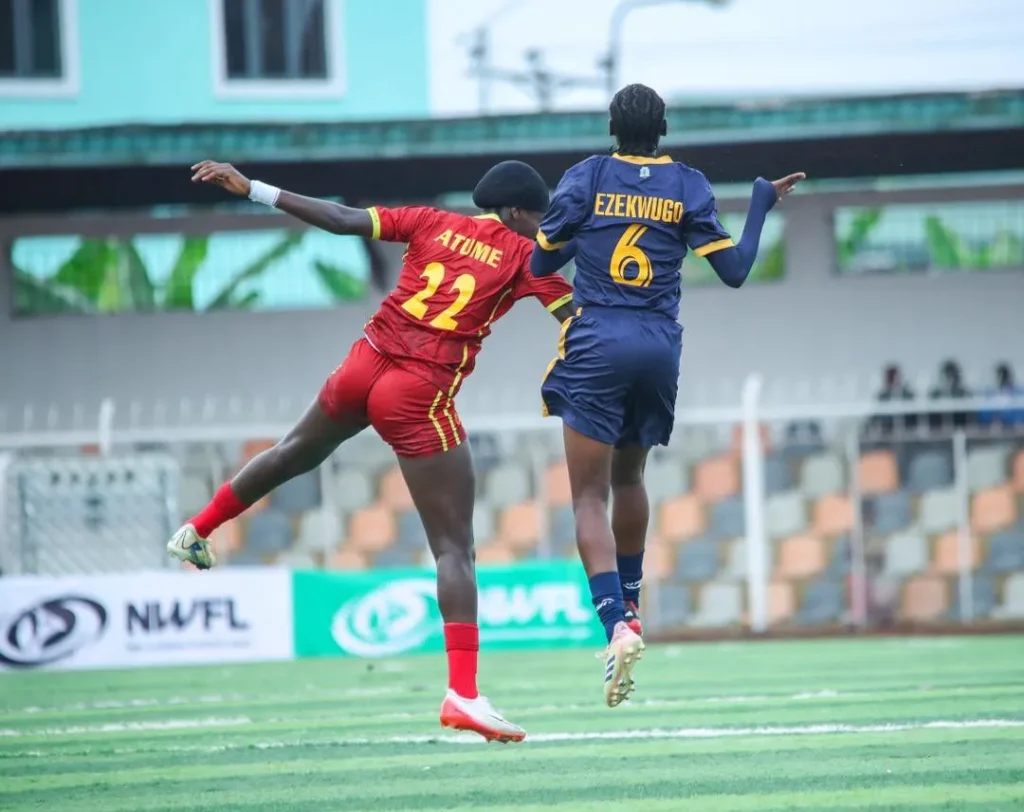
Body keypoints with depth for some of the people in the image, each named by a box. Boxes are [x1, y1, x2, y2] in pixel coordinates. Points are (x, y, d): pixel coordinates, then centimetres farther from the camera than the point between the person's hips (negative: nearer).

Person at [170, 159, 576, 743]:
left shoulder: (432, 224, 8)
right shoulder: (522, 256, -2)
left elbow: (341, 220, 4)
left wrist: (250, 189, 8)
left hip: (365, 366, 6)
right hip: (420, 398, -6)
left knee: (299, 452, 36)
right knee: (456, 548, -5)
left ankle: (197, 532, 55)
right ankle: (463, 694, -15)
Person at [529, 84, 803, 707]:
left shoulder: (587, 178, 1)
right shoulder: (689, 186, 4)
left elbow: (540, 264, 5)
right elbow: (734, 270, 3)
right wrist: (763, 204, 16)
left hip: (596, 348, -3)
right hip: (660, 349, 3)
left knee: (591, 496, -4)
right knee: (628, 478, 26)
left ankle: (617, 624, -24)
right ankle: (630, 603, 36)